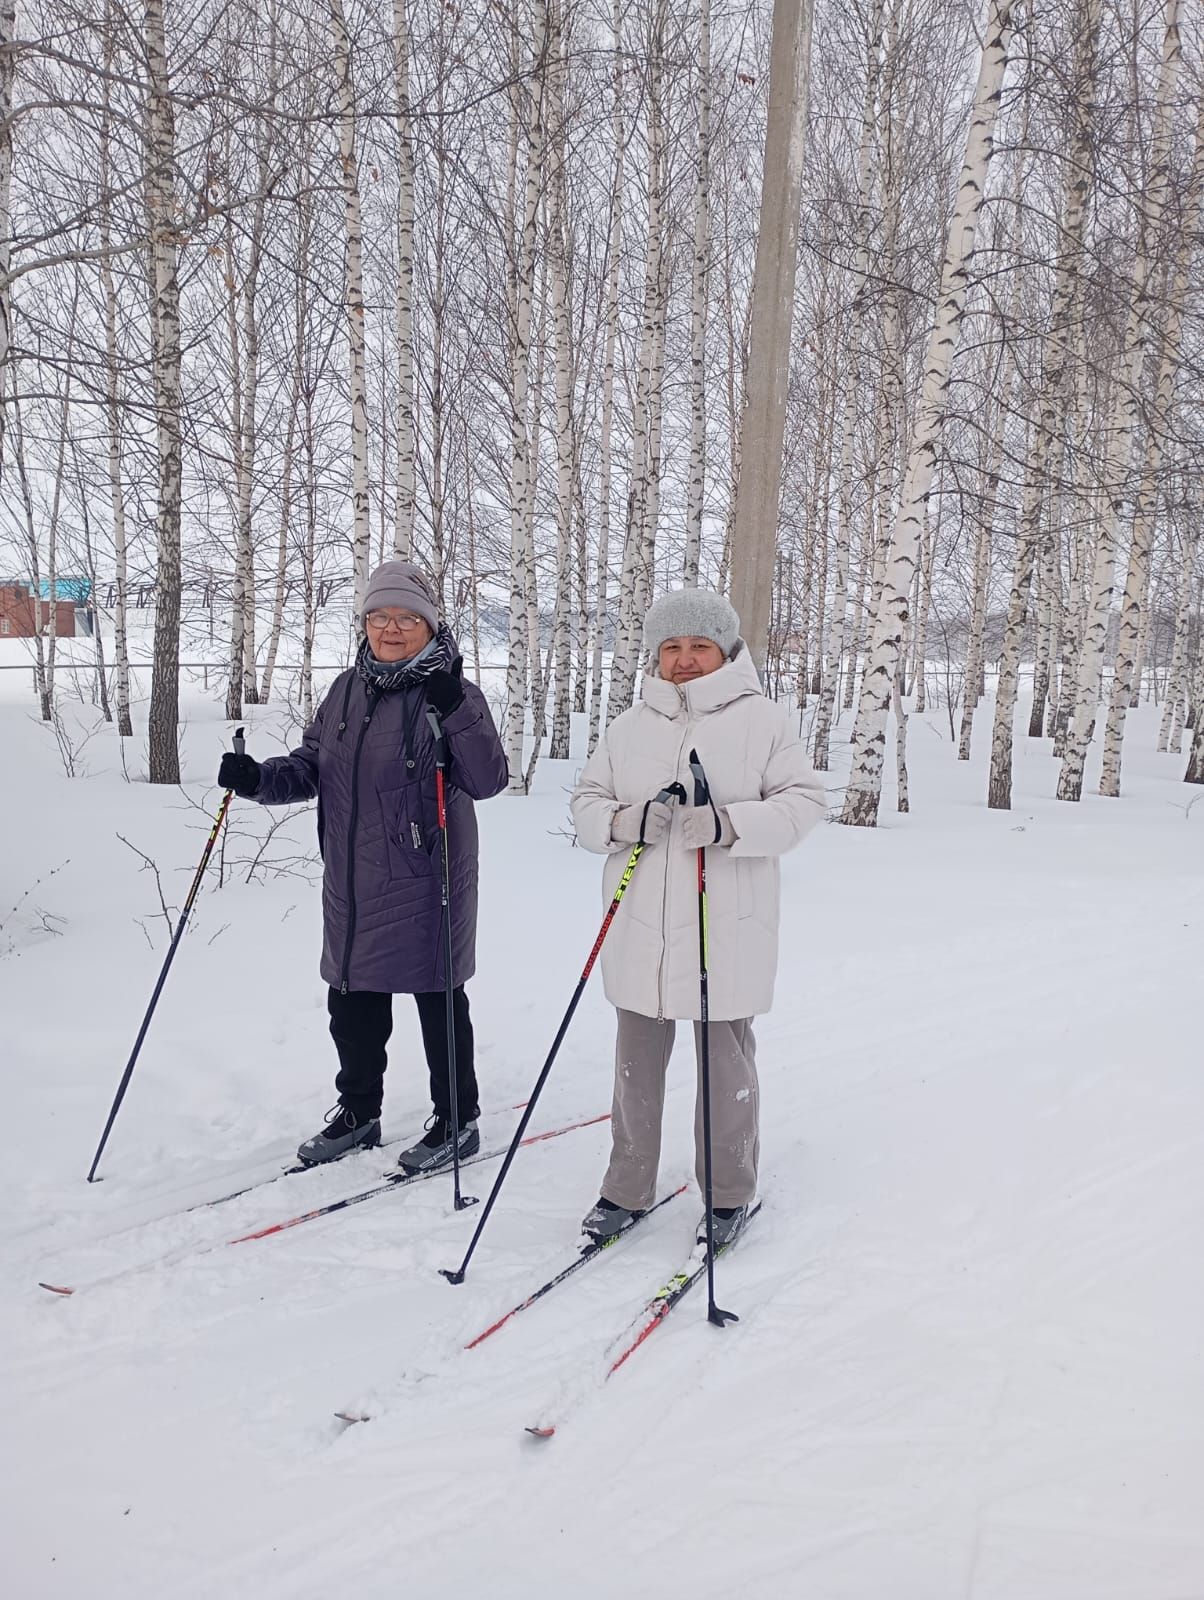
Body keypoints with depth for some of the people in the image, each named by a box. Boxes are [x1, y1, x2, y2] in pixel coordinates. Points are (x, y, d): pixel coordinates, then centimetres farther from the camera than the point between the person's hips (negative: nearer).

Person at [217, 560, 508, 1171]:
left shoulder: (451, 692, -8)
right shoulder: (347, 689, 10)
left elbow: (487, 780, -18)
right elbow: (310, 768, 15)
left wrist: (456, 711, -31)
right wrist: (259, 778, -4)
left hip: (425, 883, -6)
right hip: (351, 885, 6)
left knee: (438, 1000, 7)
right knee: (351, 1004, 16)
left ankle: (457, 1121, 24)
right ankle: (358, 1110, 36)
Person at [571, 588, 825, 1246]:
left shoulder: (762, 720, -1)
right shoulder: (629, 727, 9)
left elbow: (803, 800, -6)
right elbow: (585, 800, 11)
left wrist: (731, 825, -21)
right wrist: (621, 821, -11)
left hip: (725, 932, -3)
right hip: (640, 932, 3)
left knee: (726, 1061, 8)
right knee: (636, 1061, 13)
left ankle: (728, 1192, 27)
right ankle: (627, 1188, 28)